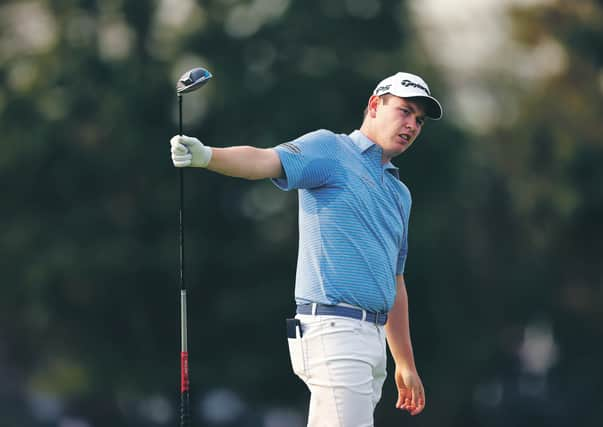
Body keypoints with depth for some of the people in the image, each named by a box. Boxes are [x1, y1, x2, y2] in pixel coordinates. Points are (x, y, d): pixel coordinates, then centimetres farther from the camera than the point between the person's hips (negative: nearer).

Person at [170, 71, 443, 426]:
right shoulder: (330, 149, 0)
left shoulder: (399, 193, 23)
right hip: (333, 327, -8)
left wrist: (406, 365, 27)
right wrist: (207, 156, -40)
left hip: (373, 334, 8)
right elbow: (266, 161, -19)